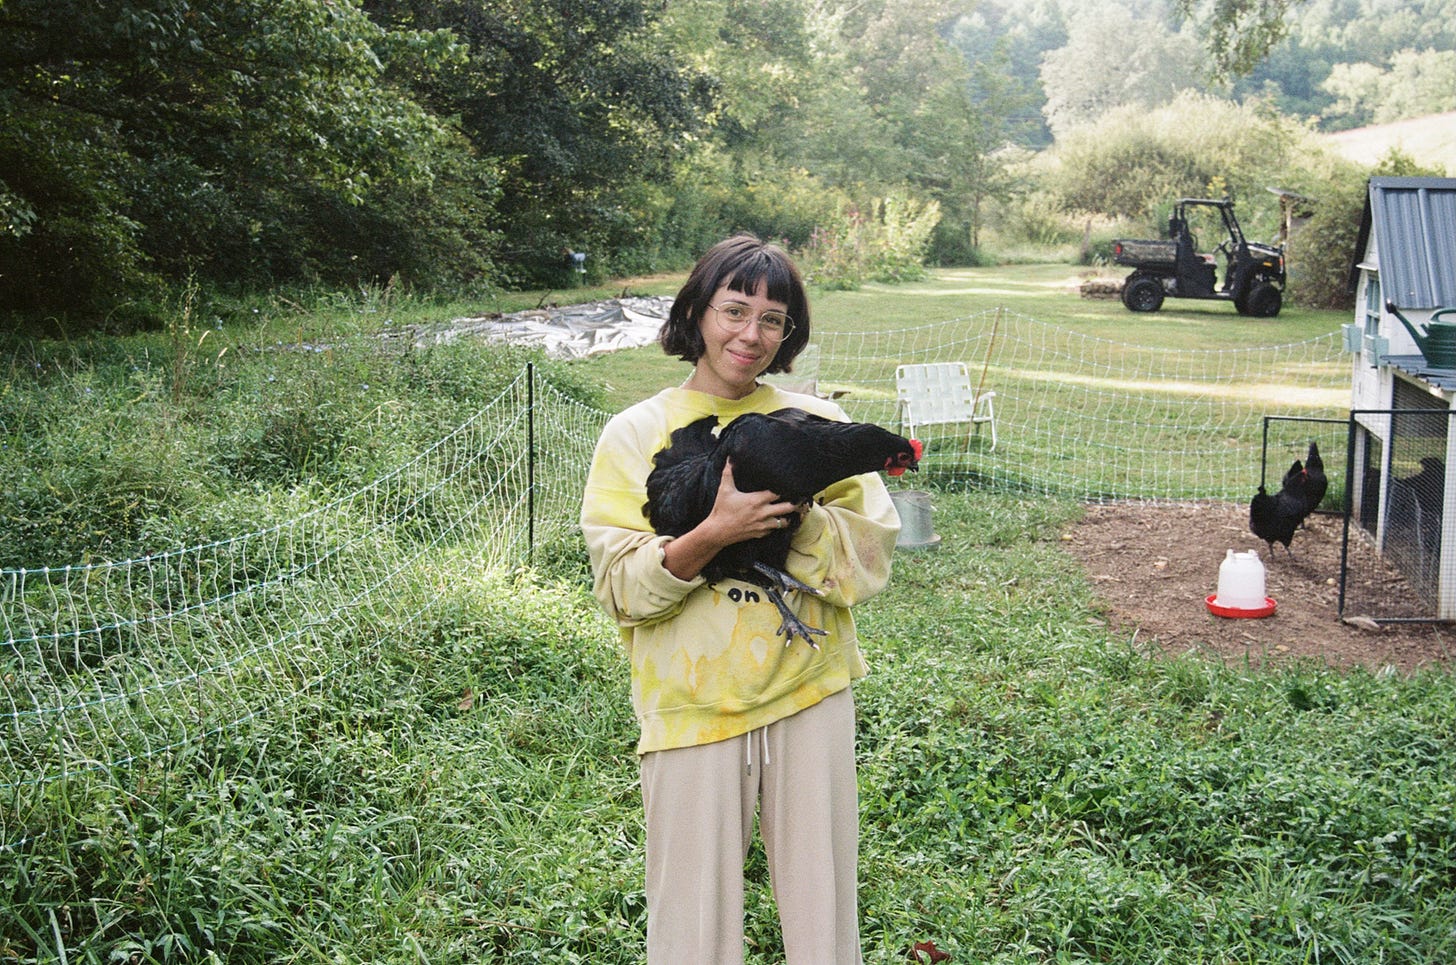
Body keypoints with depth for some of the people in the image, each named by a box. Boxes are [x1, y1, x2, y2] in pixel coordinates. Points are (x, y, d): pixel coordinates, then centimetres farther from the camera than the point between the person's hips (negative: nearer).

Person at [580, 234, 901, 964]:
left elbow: (872, 555, -1)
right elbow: (620, 588, -8)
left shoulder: (817, 423, 4)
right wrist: (713, 534, -23)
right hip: (692, 706, -1)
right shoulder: (636, 434, -1)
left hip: (809, 695, 2)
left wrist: (795, 511, -18)